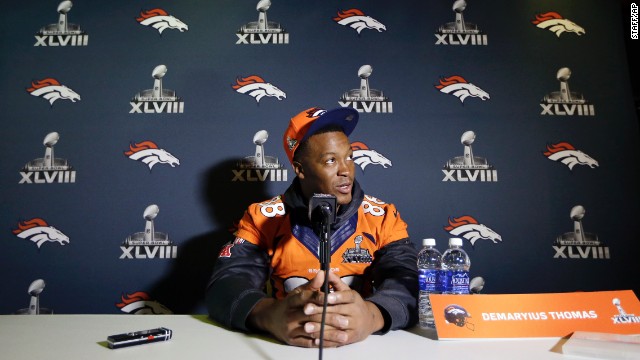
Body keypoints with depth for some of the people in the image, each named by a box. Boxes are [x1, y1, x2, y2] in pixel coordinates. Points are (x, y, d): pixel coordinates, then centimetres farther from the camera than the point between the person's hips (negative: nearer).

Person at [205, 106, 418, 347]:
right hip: (284, 345, -1)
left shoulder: (382, 217, -2)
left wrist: (371, 315, -38)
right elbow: (225, 285, -15)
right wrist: (270, 315, -37)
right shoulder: (262, 217, -4)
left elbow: (410, 283, -15)